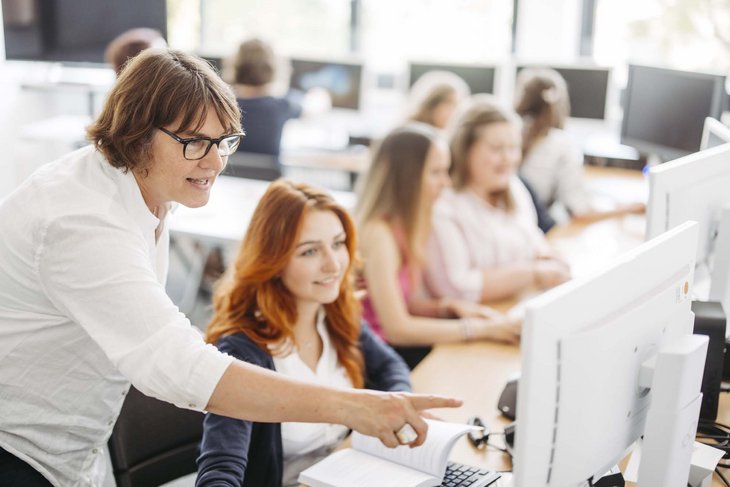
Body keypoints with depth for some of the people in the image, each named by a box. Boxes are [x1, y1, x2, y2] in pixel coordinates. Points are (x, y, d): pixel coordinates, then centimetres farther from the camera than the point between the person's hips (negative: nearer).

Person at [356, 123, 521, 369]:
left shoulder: (405, 224, 6)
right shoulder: (378, 233, -20)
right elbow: (397, 328, -20)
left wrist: (450, 307, -5)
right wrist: (482, 328, -17)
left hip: (399, 346, 8)